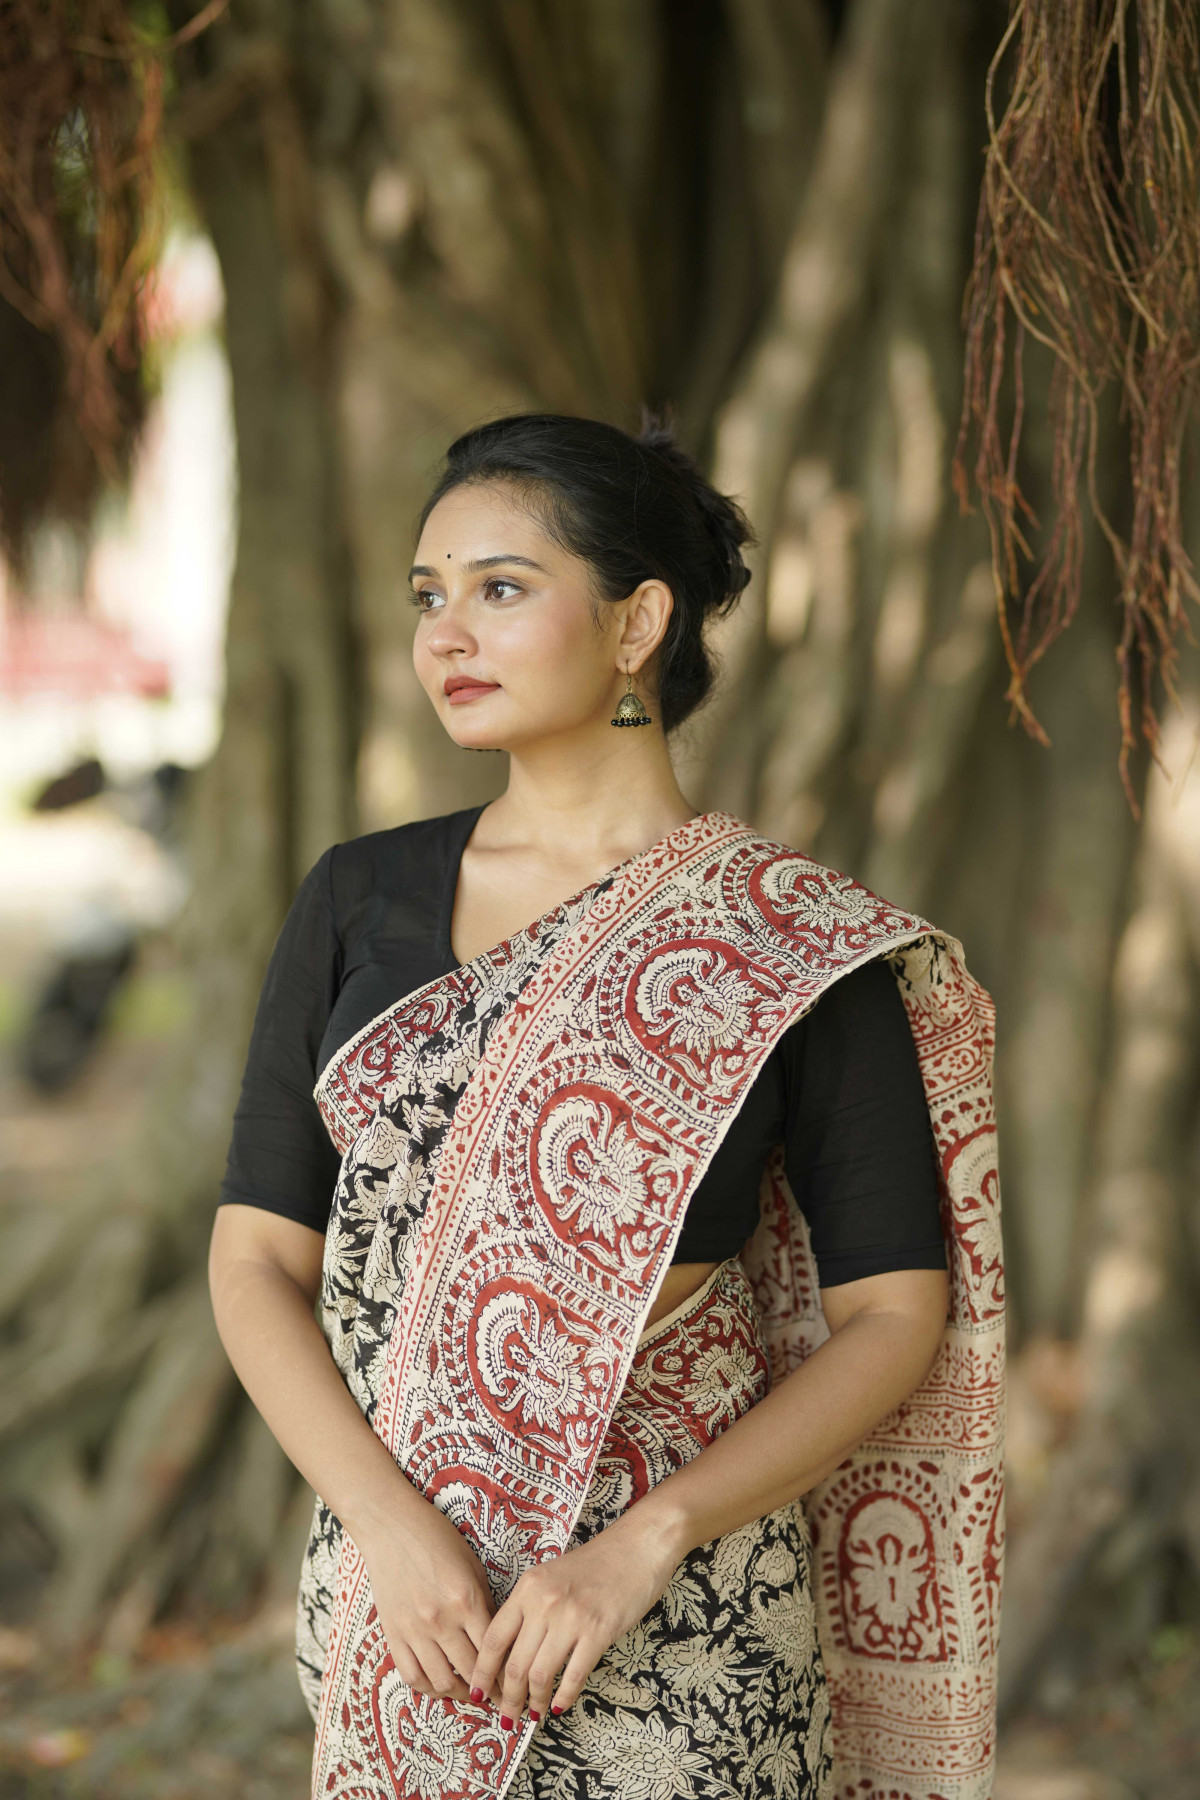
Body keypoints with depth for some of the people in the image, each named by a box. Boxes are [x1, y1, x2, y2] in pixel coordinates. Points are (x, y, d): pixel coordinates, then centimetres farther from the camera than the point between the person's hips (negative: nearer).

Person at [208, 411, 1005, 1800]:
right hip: (392, 1582, 3)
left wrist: (643, 1543, -15)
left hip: (675, 1625, -3)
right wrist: (388, 1522, -13)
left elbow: (898, 1311, -4)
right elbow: (257, 1260, 2)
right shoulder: (355, 903, 5)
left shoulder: (798, 946, -4)